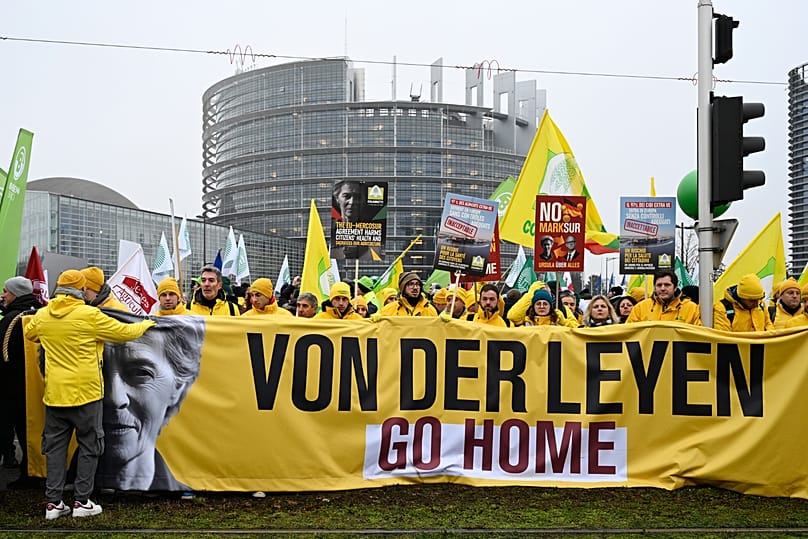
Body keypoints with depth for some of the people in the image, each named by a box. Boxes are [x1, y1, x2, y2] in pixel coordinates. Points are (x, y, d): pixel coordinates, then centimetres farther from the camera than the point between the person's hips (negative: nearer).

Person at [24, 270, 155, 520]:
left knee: (55, 446, 12)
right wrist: (147, 324, 11)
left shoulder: (42, 316, 3)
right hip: (85, 392, -5)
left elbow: (28, 333, 25)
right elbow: (123, 332, -6)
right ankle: (82, 501, 11)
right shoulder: (89, 315, -13)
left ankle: (53, 503, 15)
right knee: (89, 446, 7)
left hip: (54, 393, 5)